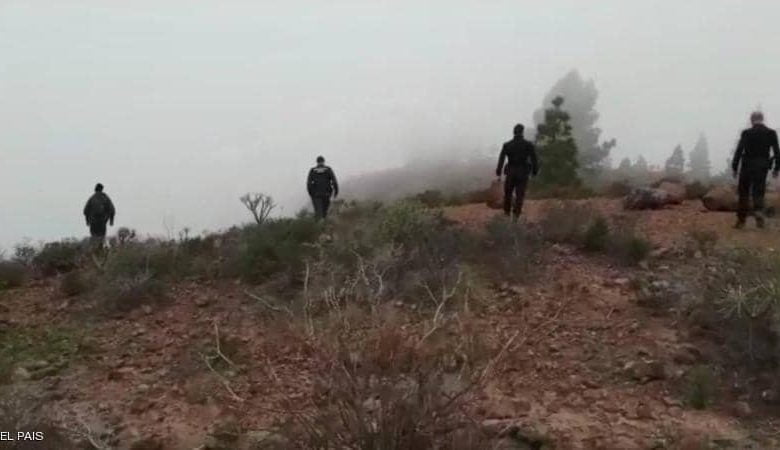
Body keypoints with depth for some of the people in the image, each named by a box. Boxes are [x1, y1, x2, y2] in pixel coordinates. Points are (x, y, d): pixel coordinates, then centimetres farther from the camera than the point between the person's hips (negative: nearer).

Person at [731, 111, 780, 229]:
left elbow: (738, 151, -10)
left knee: (744, 193, 9)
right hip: (762, 168, 2)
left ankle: (741, 219, 12)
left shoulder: (746, 133, -8)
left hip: (747, 167, -2)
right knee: (758, 193, 10)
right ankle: (758, 212, -15)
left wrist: (734, 168, -3)